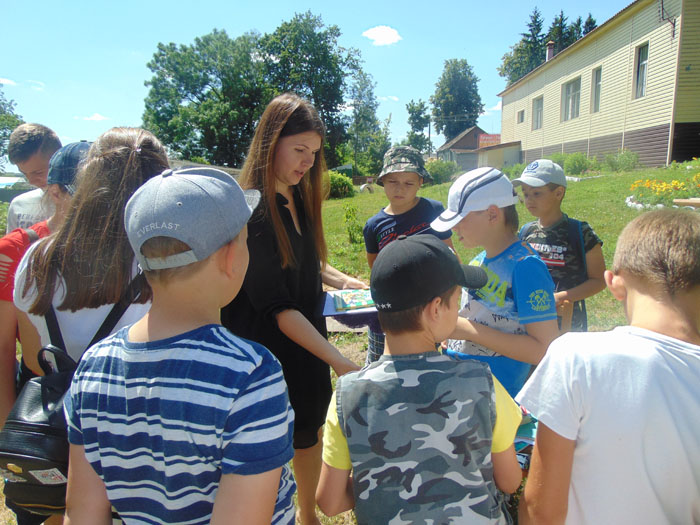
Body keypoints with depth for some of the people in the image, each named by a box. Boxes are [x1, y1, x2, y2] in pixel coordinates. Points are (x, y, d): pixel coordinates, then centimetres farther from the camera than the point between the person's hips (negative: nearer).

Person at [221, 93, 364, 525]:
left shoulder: (299, 199, 3)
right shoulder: (251, 212, -22)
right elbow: (277, 307, -25)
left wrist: (343, 281, 0)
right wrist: (341, 362, -29)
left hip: (308, 341, 8)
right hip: (269, 351, -8)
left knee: (310, 430, 22)